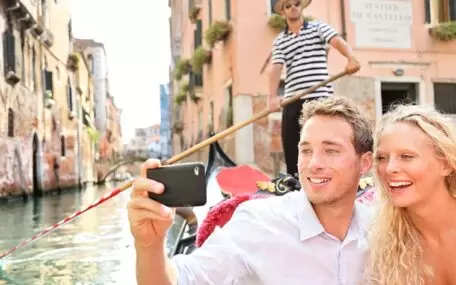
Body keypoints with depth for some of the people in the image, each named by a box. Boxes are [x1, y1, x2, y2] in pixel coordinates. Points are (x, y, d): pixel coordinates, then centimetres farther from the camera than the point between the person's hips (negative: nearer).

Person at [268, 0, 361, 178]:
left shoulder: (318, 27, 9)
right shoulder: (279, 41, 13)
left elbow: (338, 42, -10)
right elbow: (276, 68, -2)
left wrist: (351, 58, -32)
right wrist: (272, 96, -19)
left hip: (320, 96, -3)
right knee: (290, 144, 3)